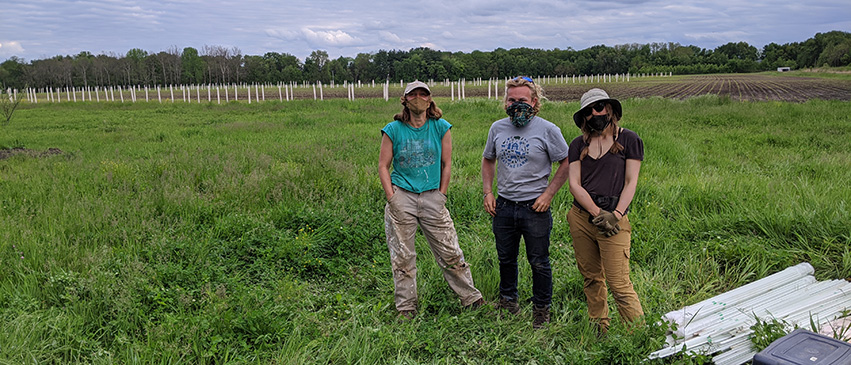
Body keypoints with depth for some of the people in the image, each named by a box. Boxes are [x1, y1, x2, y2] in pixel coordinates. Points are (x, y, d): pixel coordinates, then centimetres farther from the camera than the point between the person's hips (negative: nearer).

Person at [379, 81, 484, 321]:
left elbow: (446, 164, 7)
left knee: (450, 252, 4)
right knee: (402, 256, 6)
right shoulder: (393, 130, 0)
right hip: (402, 195, 0)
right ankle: (406, 308, 20)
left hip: (432, 196, 1)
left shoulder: (441, 127, 3)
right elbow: (383, 166, 3)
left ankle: (471, 298, 21)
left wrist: (441, 196, 2)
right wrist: (392, 198, -5)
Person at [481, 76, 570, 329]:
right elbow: (488, 160, 18)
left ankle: (542, 308, 25)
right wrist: (488, 192, 7)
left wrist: (548, 194, -10)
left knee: (539, 262, 6)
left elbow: (566, 163, -2)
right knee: (506, 259, 18)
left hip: (535, 207, -4)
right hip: (504, 206, 4)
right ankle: (508, 300, 39)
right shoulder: (498, 128, 5)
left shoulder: (547, 130, -8)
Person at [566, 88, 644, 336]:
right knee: (591, 278, 13)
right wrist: (597, 213, -11)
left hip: (614, 219, -4)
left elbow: (631, 182, -2)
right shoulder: (578, 145, 9)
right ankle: (599, 329, 26)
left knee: (619, 284, -8)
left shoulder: (628, 139, 1)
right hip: (581, 218, 4)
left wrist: (615, 215, -14)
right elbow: (574, 184, 1)